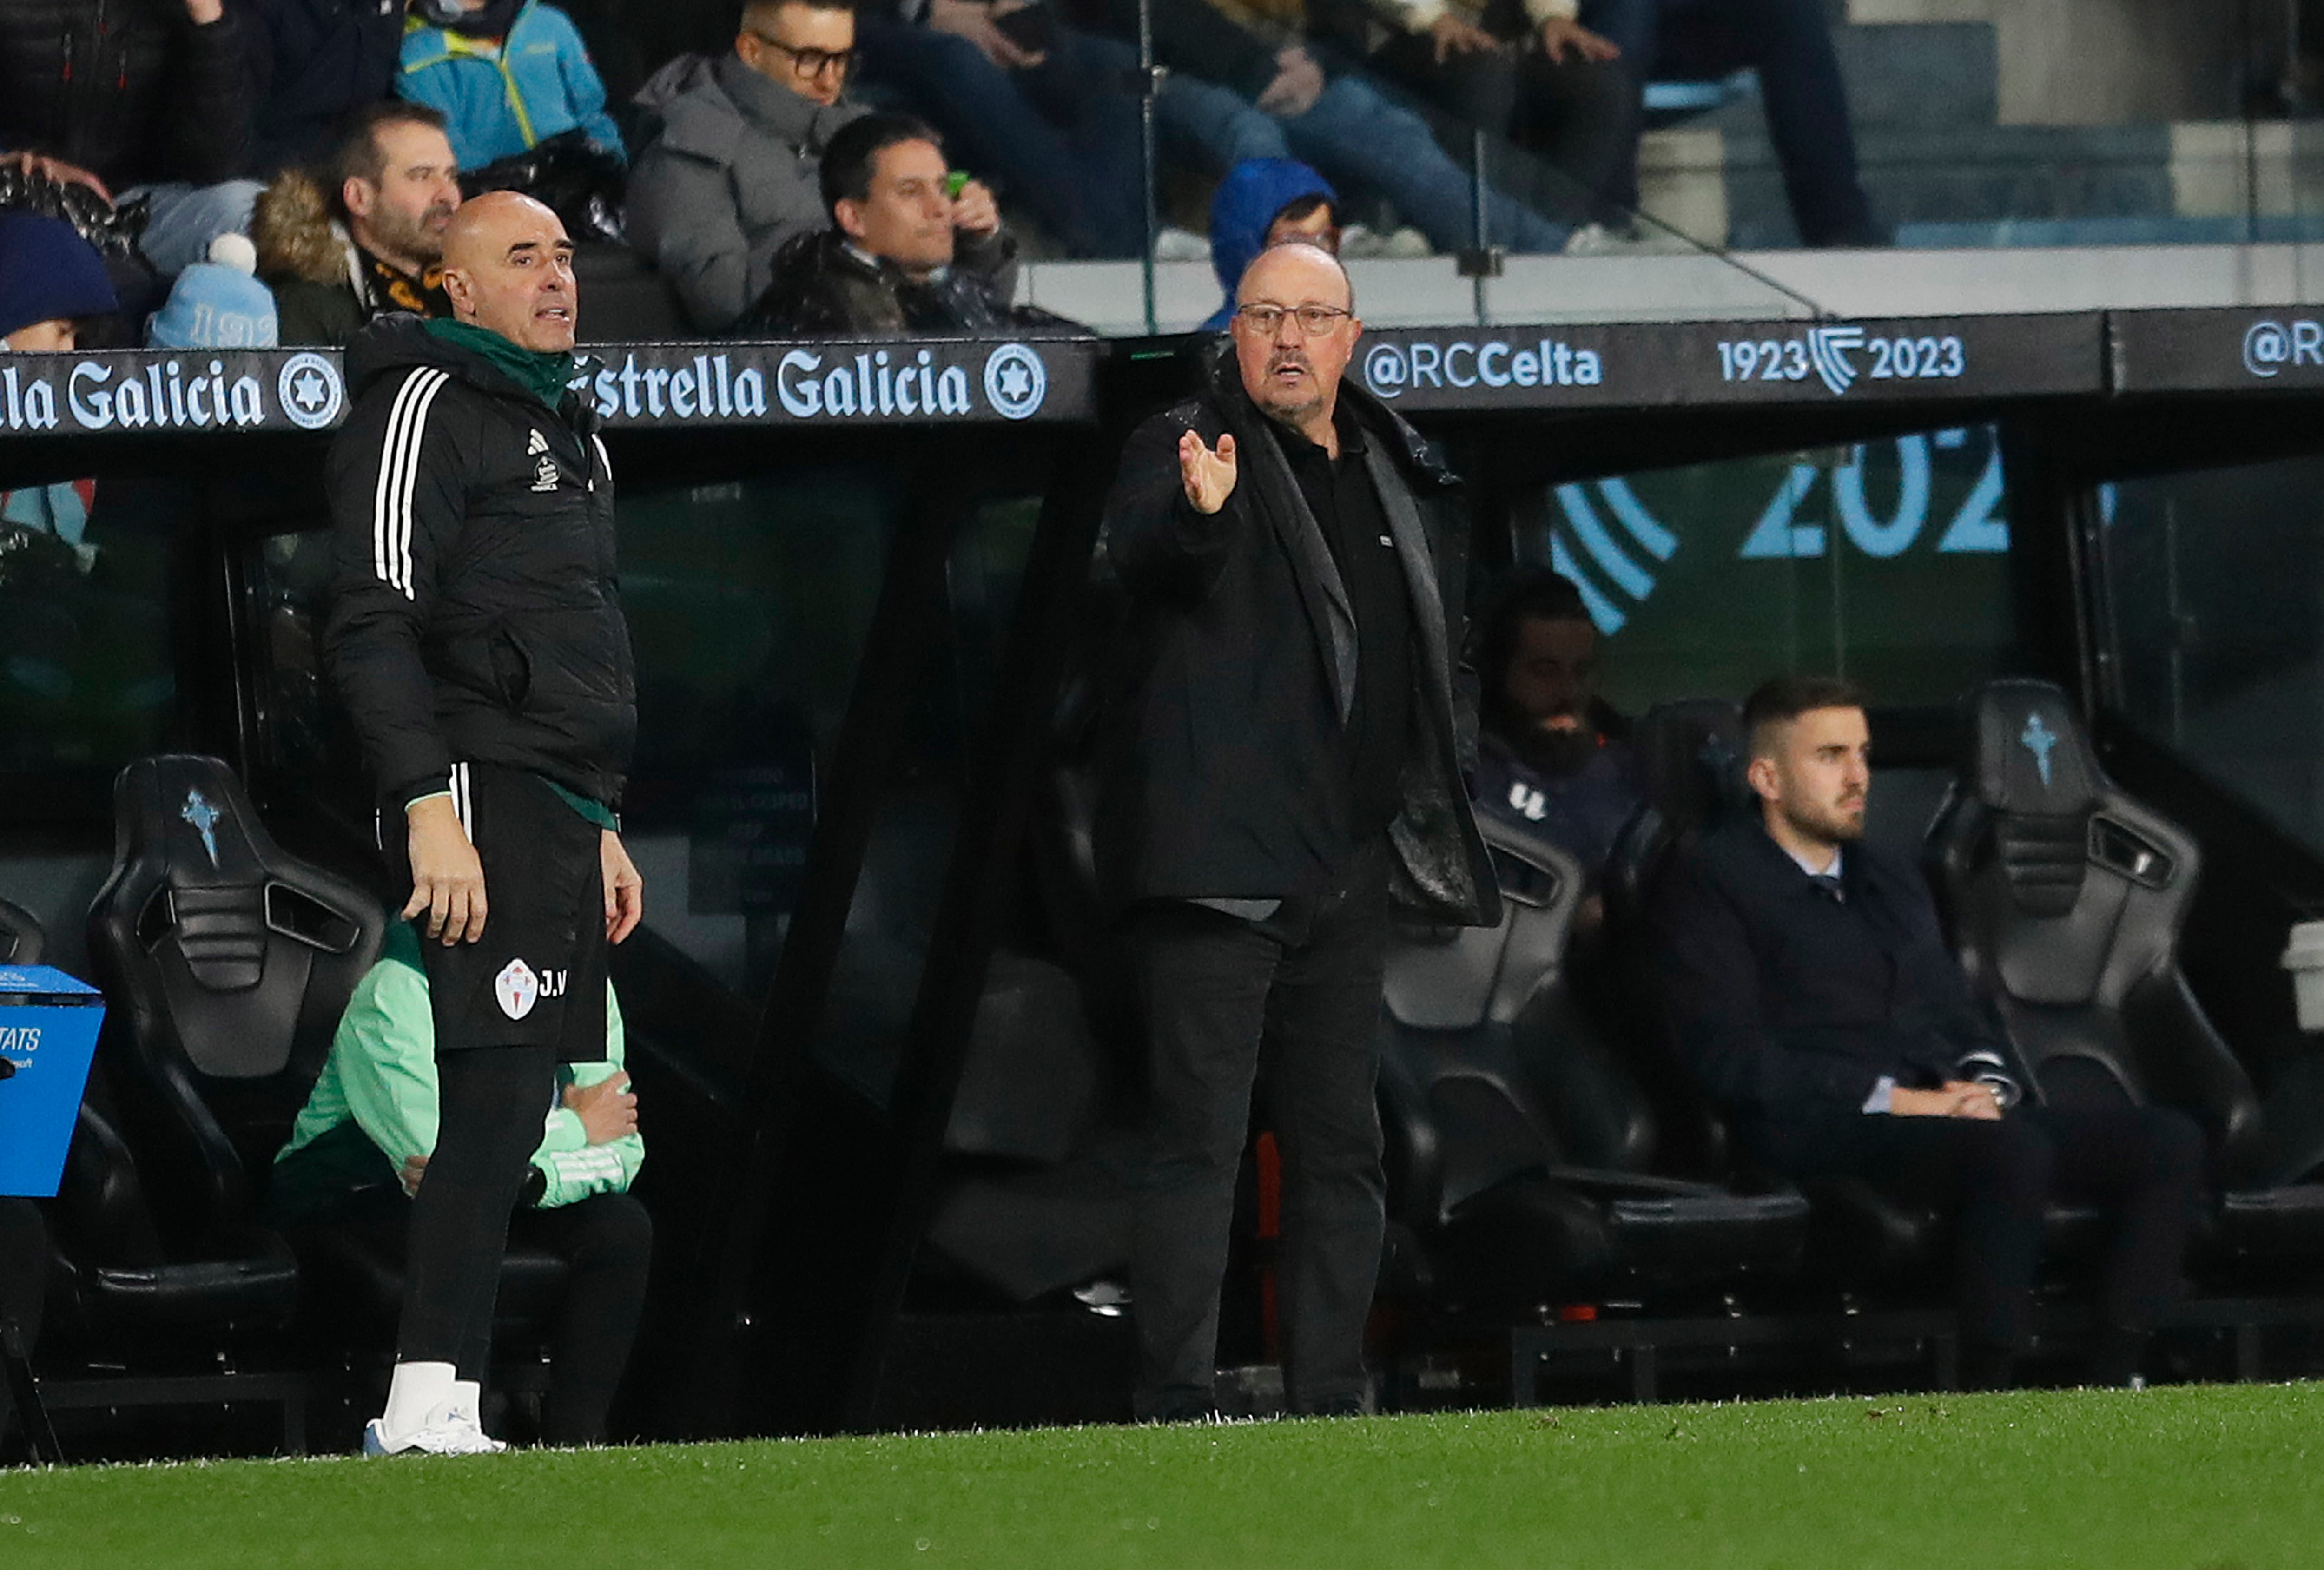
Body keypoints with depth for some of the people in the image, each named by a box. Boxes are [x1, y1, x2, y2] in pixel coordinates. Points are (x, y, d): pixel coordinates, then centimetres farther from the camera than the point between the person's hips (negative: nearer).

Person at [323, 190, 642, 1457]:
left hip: (559, 816, 9)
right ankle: (428, 1400, -21)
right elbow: (371, 626, -14)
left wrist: (601, 827, 25)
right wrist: (430, 812, -22)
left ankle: (429, 1403, 2)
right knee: (496, 1091, -17)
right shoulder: (426, 407, -6)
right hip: (478, 799, -9)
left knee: (507, 1110, 3)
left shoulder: (567, 425, 24)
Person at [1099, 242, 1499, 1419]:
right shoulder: (1184, 448, -5)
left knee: (1340, 1143, 11)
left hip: (1349, 868, 7)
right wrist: (1196, 511, -49)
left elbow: (1435, 649, 25)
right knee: (1201, 1133, -9)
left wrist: (1430, 818, 18)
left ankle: (1334, 1398, 17)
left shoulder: (1396, 472, 15)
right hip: (1218, 860, -7)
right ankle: (1176, 1400, -10)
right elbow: (1137, 550, -27)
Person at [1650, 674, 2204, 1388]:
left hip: (1944, 1109, 8)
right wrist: (1892, 1099, -14)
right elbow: (1730, 1056, -8)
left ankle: (2111, 1382, -21)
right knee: (2014, 1153, -38)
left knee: (2170, 1142, -13)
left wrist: (1984, 1084, 1)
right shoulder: (1709, 887, 3)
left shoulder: (1892, 883, 28)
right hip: (1827, 1134, -8)